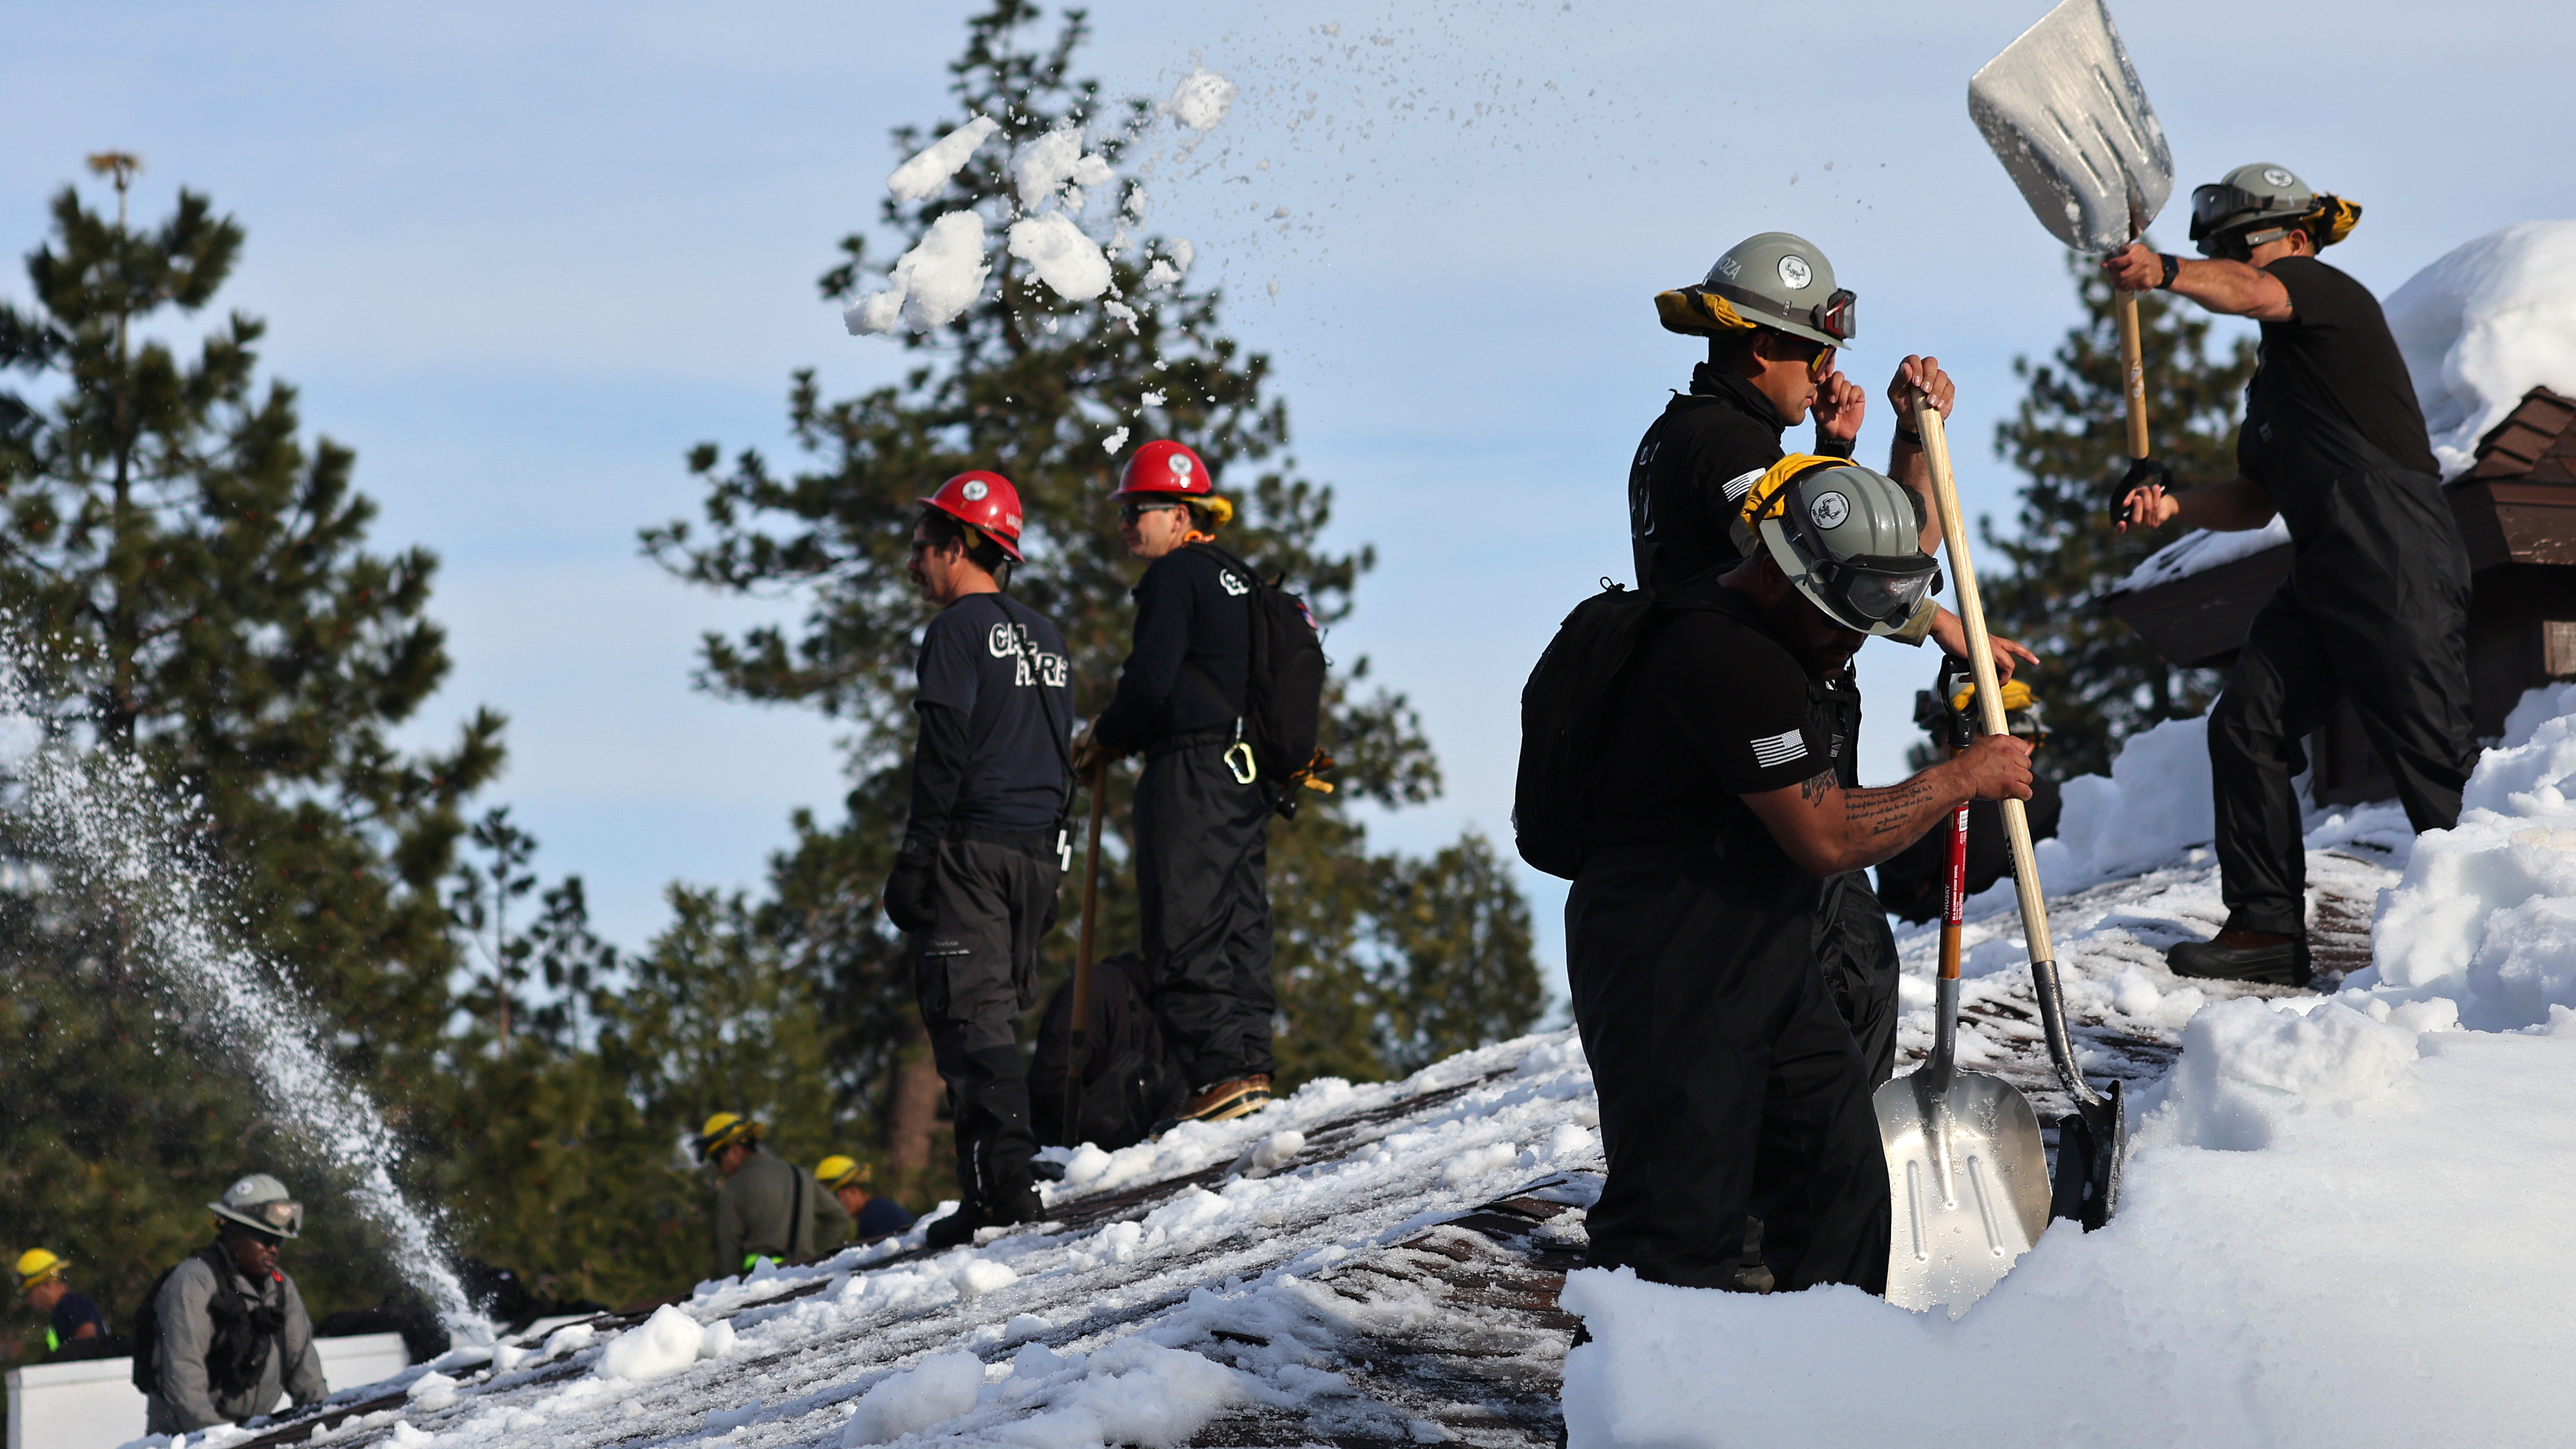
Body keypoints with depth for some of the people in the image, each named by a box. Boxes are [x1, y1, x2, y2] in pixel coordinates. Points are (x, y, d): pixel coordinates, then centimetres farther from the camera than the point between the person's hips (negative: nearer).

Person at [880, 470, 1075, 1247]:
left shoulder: (958, 631, -7)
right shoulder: (1046, 639, 18)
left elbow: (943, 759, -14)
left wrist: (915, 861, -12)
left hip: (971, 848, -8)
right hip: (1038, 853, 8)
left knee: (968, 1012, -8)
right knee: (994, 1014, 13)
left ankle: (1003, 1182, -16)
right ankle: (1005, 1174, 10)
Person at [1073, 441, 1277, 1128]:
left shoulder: (1174, 575, -8)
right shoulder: (1238, 579, 18)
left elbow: (1152, 679, -16)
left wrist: (1107, 738, 2)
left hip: (1190, 774, -9)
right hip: (1248, 771, 9)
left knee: (1184, 930, -9)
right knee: (1239, 922, 10)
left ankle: (1221, 1071, -15)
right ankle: (1252, 1064, 8)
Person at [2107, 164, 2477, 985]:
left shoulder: (2329, 294, 0)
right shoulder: (2273, 375, 27)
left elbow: (2250, 292, -24)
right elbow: (2258, 499, 24)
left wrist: (2167, 272, -45)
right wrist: (2174, 504, 4)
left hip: (2399, 563, -9)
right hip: (2324, 574, 9)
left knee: (2429, 748, -8)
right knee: (2246, 723, 0)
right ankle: (2268, 928, 1)